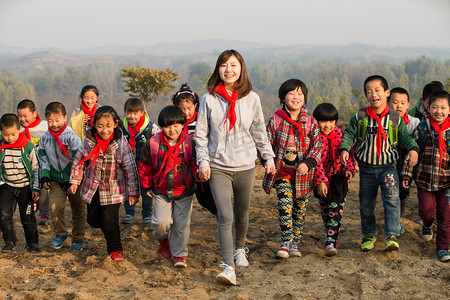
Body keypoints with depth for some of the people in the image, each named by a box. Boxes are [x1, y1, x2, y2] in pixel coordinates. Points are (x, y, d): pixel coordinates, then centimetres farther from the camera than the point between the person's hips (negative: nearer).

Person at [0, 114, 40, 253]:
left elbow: (36, 168, -3)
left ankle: (32, 242, 24)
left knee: (28, 216, 6)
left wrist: (36, 189, -5)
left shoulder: (28, 147, -11)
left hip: (26, 187, -2)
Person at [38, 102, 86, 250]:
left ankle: (78, 239, 17)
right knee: (55, 206, -9)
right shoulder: (44, 139, 2)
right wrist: (44, 178, -4)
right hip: (55, 180, 3)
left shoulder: (72, 137, -10)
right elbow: (43, 161, 8)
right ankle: (60, 234, 14)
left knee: (78, 208, 3)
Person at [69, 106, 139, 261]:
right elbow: (79, 161, 6)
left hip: (113, 189, -3)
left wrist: (133, 192, -11)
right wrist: (75, 181, 3)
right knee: (93, 220, 11)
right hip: (92, 188, 3)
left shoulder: (121, 143, -15)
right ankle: (106, 226, 45)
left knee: (110, 221, -7)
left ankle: (115, 250, 12)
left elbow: (130, 168, -11)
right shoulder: (88, 141, -8)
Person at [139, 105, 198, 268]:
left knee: (182, 223, -2)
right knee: (162, 221, -13)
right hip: (162, 191, 0)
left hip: (184, 192, 0)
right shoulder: (153, 144, -7)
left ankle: (179, 254, 15)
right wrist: (147, 186, 13)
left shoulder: (190, 143, -7)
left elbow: (195, 164, 4)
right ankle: (163, 240, 21)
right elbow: (144, 166, 7)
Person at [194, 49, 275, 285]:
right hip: (218, 168, -2)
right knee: (225, 216, -13)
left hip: (245, 166, 2)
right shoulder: (209, 99, -2)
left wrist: (268, 157, 9)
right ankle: (228, 267, -14)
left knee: (242, 214, 16)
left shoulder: (251, 99, 2)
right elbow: (201, 134, 2)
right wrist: (203, 161, -6)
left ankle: (240, 249, 43)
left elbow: (259, 132, 10)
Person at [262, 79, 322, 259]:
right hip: (282, 171, -1)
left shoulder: (311, 123, 2)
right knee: (285, 203, -16)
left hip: (302, 173, 2)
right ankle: (286, 241, -12)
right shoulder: (275, 121, -1)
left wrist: (308, 163, -17)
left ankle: (295, 242, 20)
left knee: (300, 207, 7)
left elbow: (317, 145, -2)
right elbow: (266, 143, 4)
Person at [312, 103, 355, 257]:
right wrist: (320, 181, -19)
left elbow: (349, 154, 11)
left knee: (336, 210, -10)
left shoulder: (340, 135, 2)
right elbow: (315, 161, -14)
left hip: (338, 179, 1)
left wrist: (349, 169, -6)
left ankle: (331, 242, -12)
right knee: (325, 211, 13)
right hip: (322, 181, -1)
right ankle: (334, 237, 33)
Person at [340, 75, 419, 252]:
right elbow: (349, 134, 3)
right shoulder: (360, 117, -2)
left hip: (387, 166, -1)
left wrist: (413, 149, -13)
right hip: (367, 168, 1)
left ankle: (392, 236, -16)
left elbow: (405, 137, 5)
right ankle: (369, 235, 30)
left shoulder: (395, 118, -1)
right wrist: (344, 149, -15)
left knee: (391, 198, -20)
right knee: (366, 205, 9)